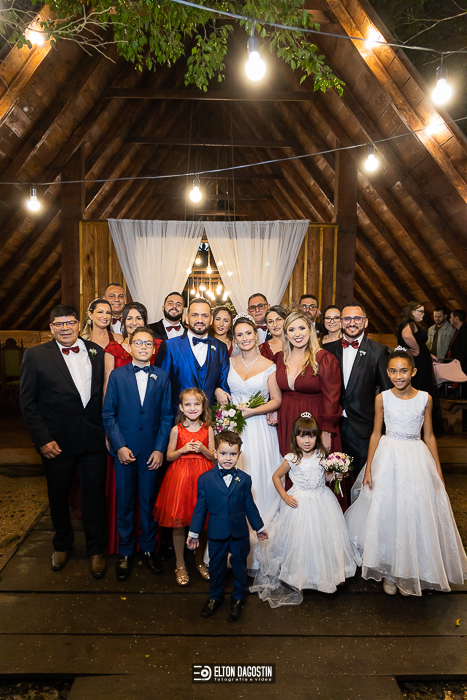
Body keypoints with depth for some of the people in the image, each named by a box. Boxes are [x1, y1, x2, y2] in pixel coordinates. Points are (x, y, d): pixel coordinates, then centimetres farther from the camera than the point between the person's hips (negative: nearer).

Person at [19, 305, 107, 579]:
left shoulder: (96, 352, 4)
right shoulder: (36, 355, -3)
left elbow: (106, 392, 6)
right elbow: (28, 401, -4)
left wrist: (107, 429, 0)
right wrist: (42, 439, -9)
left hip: (93, 439, 1)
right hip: (57, 442, -1)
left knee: (95, 494, 9)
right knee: (58, 495, 16)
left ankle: (96, 550, 29)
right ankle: (62, 544, 40)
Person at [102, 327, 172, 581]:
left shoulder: (162, 377, 4)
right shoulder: (117, 375, 2)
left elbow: (166, 416, 2)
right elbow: (108, 414, -1)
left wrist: (160, 448, -6)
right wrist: (119, 446, -10)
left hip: (151, 450, 1)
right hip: (124, 449, 0)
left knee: (149, 502, 10)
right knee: (124, 503, 9)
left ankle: (148, 549, 28)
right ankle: (125, 553, 25)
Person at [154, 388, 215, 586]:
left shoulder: (207, 429, 1)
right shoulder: (177, 430, -1)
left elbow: (213, 457, 3)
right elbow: (169, 456, 3)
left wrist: (203, 449, -15)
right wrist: (183, 449, -13)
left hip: (202, 476, 1)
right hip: (180, 476, -1)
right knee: (178, 521, 4)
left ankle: (199, 560, 29)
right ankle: (180, 564, 21)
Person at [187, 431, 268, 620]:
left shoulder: (244, 479, -5)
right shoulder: (205, 479, -9)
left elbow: (249, 505, 5)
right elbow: (200, 507, -3)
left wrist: (259, 527, 11)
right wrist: (194, 532, 0)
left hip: (240, 533, 1)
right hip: (216, 533, 0)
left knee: (239, 565, 14)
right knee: (216, 566, 16)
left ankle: (239, 597, 37)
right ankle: (215, 596, 39)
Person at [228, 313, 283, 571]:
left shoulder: (269, 366, 0)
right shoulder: (228, 363, 8)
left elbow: (276, 400, -1)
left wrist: (251, 411, -12)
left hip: (258, 430, -2)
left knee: (257, 481, -2)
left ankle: (257, 548, 11)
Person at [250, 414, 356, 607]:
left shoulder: (321, 455, -2)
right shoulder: (292, 459, -11)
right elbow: (276, 477, -2)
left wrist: (335, 475, -7)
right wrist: (285, 496, -8)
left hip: (321, 501, 3)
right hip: (300, 502, -3)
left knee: (322, 537, 10)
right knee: (300, 539, 3)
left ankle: (323, 572, 30)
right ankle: (298, 574, 21)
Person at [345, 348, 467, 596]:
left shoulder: (425, 399, -3)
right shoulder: (382, 398, -4)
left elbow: (429, 435, 4)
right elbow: (376, 434, 1)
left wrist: (438, 469, 4)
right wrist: (368, 469, -1)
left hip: (417, 459, 1)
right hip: (388, 459, 0)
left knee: (416, 515, 6)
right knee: (386, 514, 5)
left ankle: (411, 571, 27)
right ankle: (389, 571, 23)